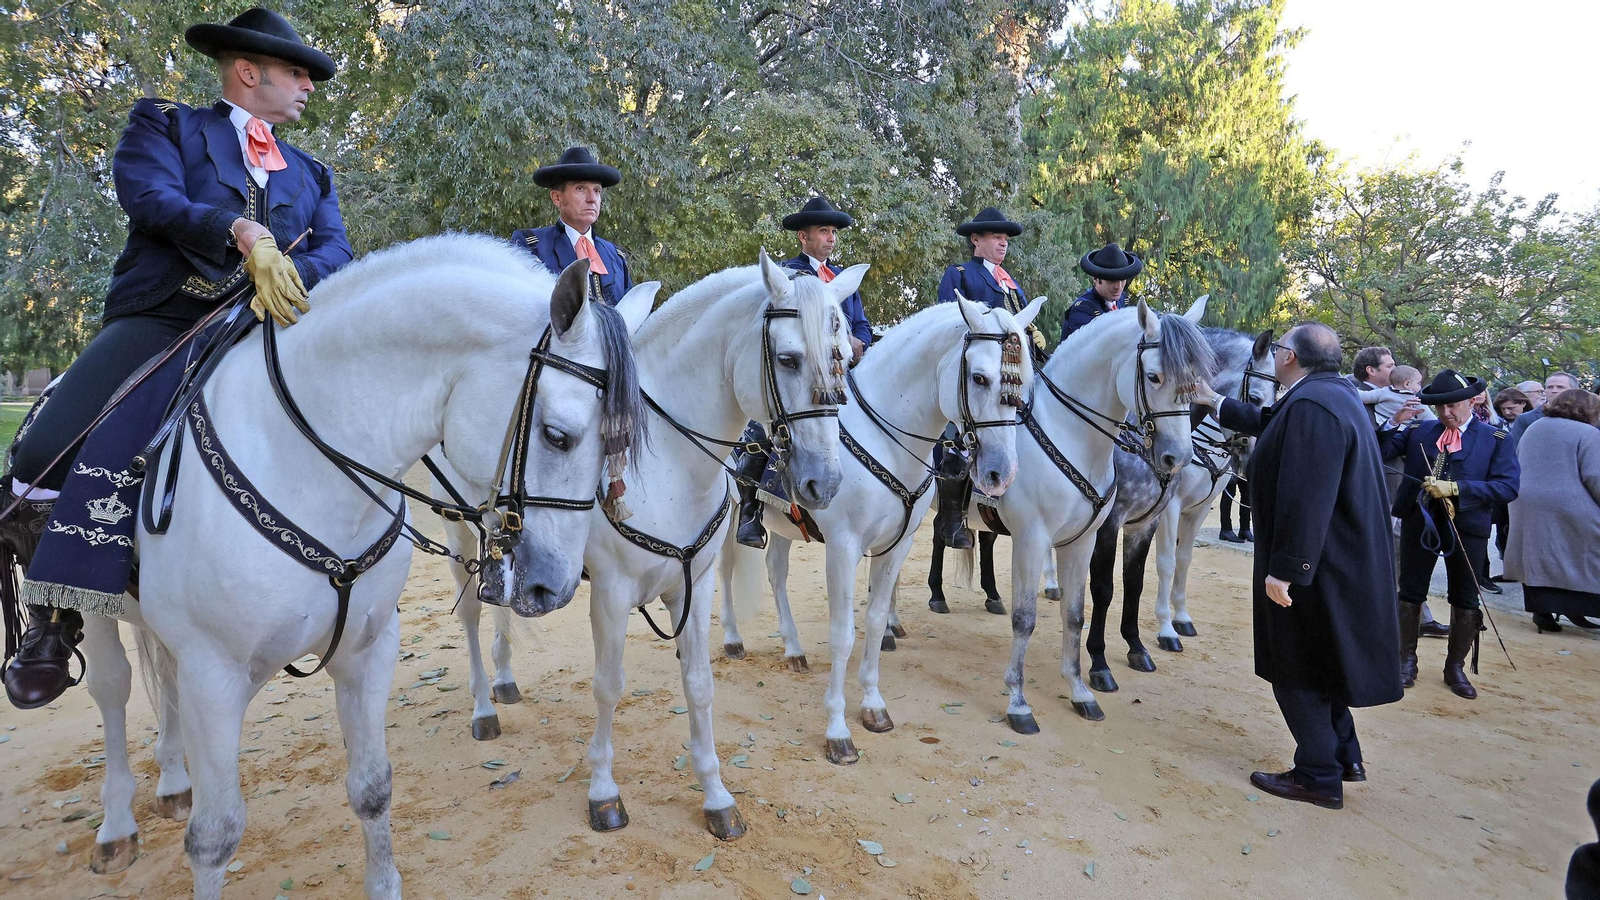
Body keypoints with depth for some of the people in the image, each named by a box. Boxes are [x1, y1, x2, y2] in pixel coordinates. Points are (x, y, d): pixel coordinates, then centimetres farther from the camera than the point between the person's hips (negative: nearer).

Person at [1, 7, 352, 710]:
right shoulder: (163, 125, 14)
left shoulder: (310, 175, 23)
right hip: (159, 324, -3)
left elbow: (335, 252, 5)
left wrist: (292, 274, -17)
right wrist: (242, 232, -24)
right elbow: (152, 199, -8)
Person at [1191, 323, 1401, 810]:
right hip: (1342, 561, 10)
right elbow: (1270, 423, 26)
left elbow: (1304, 500, -30)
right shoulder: (1334, 394, 8)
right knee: (1317, 662, 23)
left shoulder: (1312, 405, -25)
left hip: (1314, 566, -10)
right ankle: (1344, 757, 35)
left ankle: (1319, 778, 16)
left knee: (1297, 669, 4)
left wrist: (1284, 569, -26)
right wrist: (1215, 402, 36)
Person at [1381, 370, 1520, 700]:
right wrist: (1395, 422, -17)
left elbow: (1508, 487, -11)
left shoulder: (1495, 439, -1)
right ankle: (1407, 660, 24)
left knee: (1466, 601, 10)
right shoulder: (1417, 432, 4)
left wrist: (1457, 488, -21)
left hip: (1467, 526, -1)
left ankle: (1455, 667, 26)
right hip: (1418, 521, 1)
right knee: (1410, 592, 10)